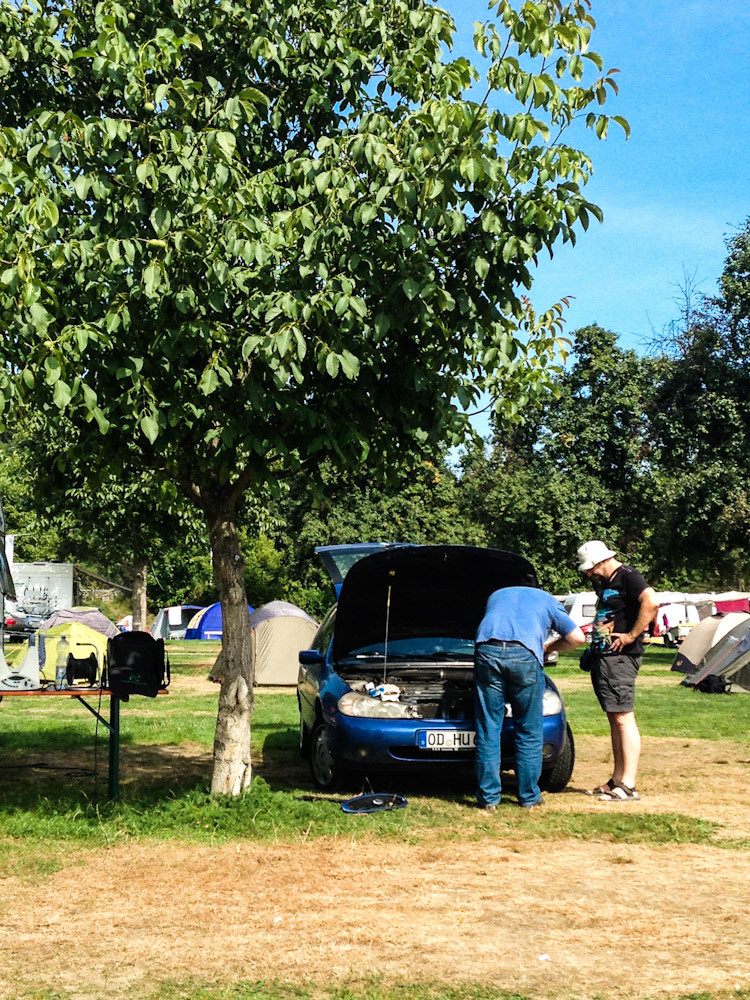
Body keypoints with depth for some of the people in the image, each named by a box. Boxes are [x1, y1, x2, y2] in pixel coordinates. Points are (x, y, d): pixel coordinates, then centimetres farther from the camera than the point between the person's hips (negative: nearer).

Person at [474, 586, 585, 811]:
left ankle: (488, 797, 9)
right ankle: (529, 797, 17)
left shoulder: (496, 596, 37)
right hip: (525, 655, -2)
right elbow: (577, 637, 21)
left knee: (488, 731, 7)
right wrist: (550, 647, 38)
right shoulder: (546, 600, 28)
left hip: (487, 651, 2)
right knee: (529, 733, 11)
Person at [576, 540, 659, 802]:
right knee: (614, 720, 13)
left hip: (619, 658, -10)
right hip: (602, 658, 10)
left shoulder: (628, 577, -11)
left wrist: (632, 636, -22)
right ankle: (617, 780, 19)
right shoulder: (604, 583, 19)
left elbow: (651, 603, -27)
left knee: (623, 718, -10)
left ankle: (628, 786, -10)